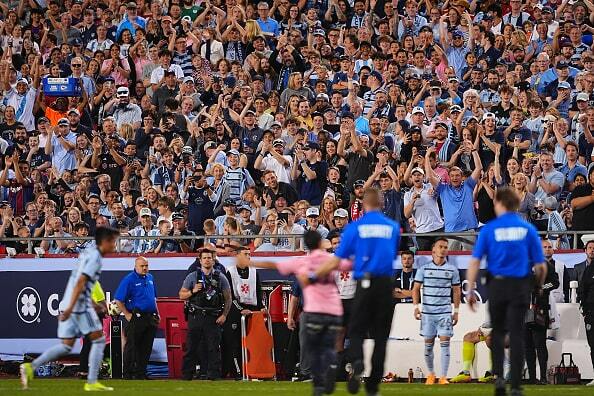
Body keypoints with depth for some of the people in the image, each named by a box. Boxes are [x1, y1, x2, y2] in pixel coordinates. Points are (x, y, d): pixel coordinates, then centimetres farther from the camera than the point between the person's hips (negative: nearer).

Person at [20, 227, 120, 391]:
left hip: (68, 303, 9)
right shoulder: (94, 256, -11)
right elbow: (80, 282, -19)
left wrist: (90, 304, 33)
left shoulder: (87, 253, 19)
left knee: (66, 346, 8)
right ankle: (91, 382, -1)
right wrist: (70, 308, -24)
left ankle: (30, 367, -3)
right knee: (99, 339, 0)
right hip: (80, 304, -9)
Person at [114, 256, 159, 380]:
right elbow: (118, 301, -9)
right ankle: (128, 374, 1)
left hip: (151, 318, 7)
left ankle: (141, 373, 16)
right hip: (136, 318, -7)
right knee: (132, 347, -3)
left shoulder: (150, 278, 14)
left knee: (146, 348, 9)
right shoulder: (129, 280, -8)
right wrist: (127, 315, -13)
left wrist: (156, 312, 17)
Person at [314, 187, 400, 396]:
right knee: (381, 335, 7)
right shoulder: (393, 227, 6)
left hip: (365, 285, -1)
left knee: (357, 331, 6)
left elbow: (336, 261, -1)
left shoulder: (355, 227, 0)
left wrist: (313, 276, 11)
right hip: (386, 284, 1)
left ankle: (357, 362, -26)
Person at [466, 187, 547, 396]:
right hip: (521, 285, 0)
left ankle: (498, 375, 3)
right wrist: (539, 288, 17)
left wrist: (470, 291, -1)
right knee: (517, 335, 3)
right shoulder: (528, 229, 1)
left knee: (497, 332, 18)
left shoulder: (489, 229, -1)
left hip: (497, 285, 0)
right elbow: (540, 265, 1)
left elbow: (475, 261, -6)